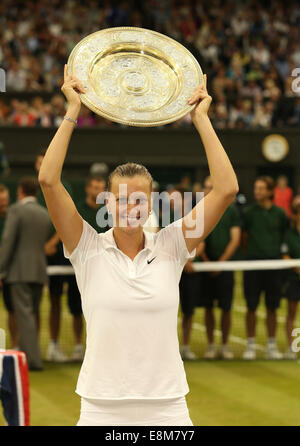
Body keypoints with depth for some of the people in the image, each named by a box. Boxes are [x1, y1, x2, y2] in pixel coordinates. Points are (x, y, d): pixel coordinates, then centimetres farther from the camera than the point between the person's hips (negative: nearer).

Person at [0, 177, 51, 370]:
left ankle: (33, 359, -13)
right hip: (40, 271, 6)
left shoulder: (16, 210, -6)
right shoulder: (46, 214, 14)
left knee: (25, 315, -7)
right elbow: (45, 243, 15)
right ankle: (26, 352, 19)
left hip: (21, 272, -6)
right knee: (32, 315, 13)